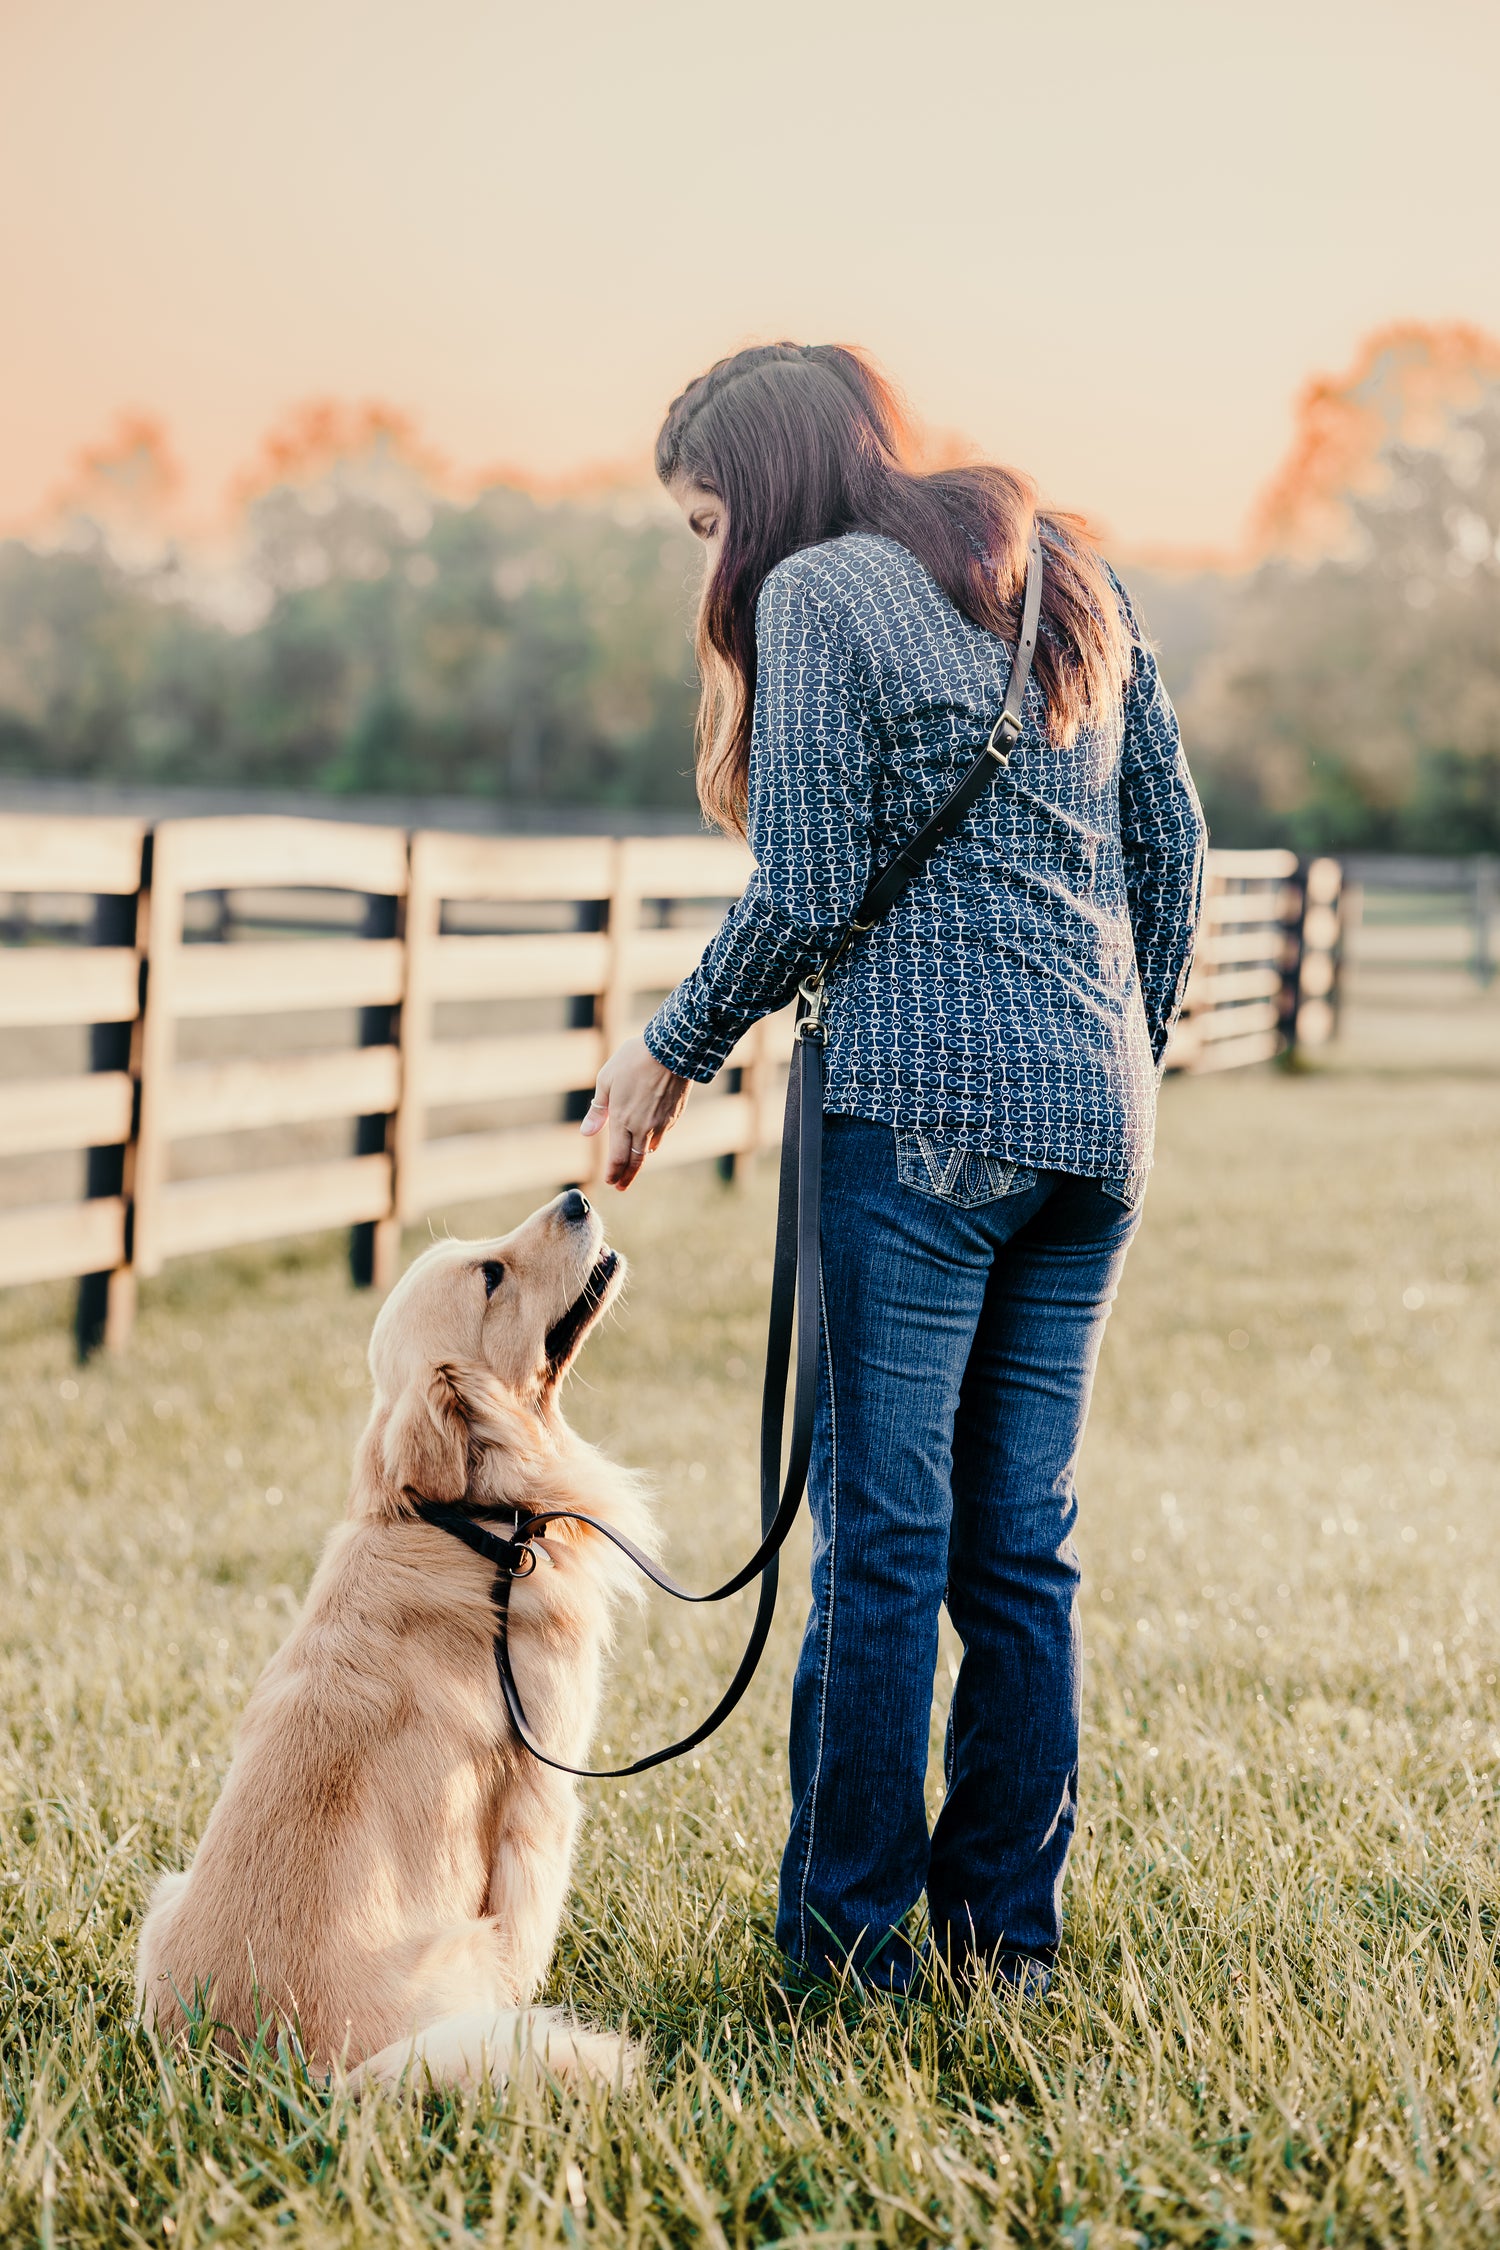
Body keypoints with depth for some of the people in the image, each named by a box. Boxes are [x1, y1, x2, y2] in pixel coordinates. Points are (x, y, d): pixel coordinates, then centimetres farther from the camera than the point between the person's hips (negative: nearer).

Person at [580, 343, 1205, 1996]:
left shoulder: (821, 592, -4)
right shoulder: (1066, 575, 17)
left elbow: (807, 897, -10)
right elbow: (1174, 843, 16)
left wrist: (672, 1049, 3)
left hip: (920, 1112, -7)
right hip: (1095, 1120, 7)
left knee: (884, 1530, -1)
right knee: (1023, 1542, 10)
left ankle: (852, 1934, 5)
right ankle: (1008, 1933, 15)